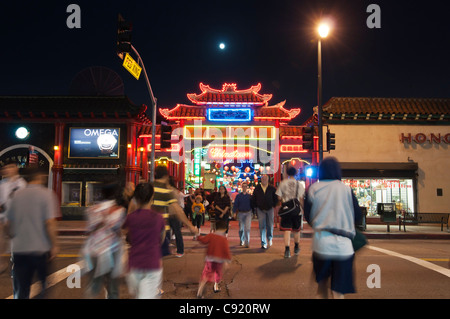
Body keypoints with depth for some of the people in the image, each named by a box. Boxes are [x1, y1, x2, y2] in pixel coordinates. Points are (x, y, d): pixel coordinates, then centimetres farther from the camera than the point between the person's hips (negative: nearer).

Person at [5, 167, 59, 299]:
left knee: (21, 290, 11)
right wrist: (54, 245, -9)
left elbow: (7, 225, 10)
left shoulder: (17, 195, 6)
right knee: (47, 286, 12)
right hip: (41, 249, -4)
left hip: (19, 249, 4)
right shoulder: (46, 194, -8)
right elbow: (50, 223, -16)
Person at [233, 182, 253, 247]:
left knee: (247, 228, -13)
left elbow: (252, 205, 8)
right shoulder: (238, 196, 5)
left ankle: (247, 243, -9)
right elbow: (235, 205, 5)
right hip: (241, 213, 1)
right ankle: (242, 241, 29)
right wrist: (234, 213, -3)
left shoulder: (250, 196, 5)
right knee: (241, 228, 8)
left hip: (248, 213, -1)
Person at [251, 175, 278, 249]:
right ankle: (263, 243, 3)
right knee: (262, 227, -2)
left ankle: (269, 238, 34)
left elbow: (276, 198, 7)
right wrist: (255, 207, 6)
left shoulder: (272, 188, -2)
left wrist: (273, 205, 2)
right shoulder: (257, 188, 0)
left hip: (270, 209, 0)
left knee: (270, 226, 7)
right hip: (260, 210, 0)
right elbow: (253, 199, 10)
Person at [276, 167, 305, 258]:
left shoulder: (283, 183, 0)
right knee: (296, 230, 17)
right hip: (297, 210, 1)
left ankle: (287, 250, -15)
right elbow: (301, 199, -1)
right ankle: (296, 248, 32)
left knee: (287, 230, -3)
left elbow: (279, 197, 0)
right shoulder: (299, 184, 0)